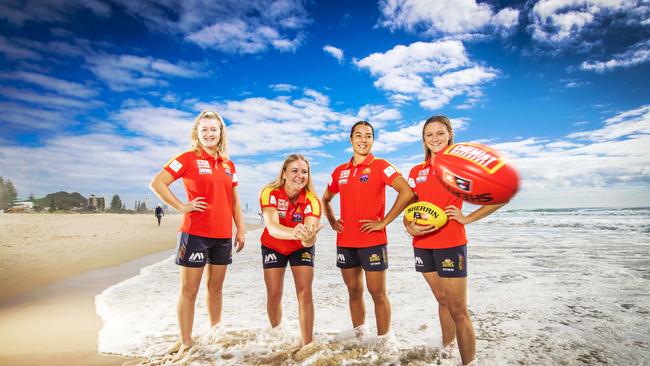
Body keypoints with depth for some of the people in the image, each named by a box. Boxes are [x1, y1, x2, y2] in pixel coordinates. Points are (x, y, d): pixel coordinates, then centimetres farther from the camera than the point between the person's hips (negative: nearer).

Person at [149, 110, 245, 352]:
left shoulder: (228, 164, 11)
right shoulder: (188, 158, -4)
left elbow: (234, 200, 16)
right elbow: (157, 184, -9)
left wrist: (240, 230, 11)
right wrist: (182, 207, -12)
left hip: (223, 234, 5)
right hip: (195, 233, -5)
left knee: (216, 287, 15)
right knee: (189, 290, 2)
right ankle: (185, 343, 14)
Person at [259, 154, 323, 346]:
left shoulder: (311, 200, -28)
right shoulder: (270, 193, -28)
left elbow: (310, 240, -40)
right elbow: (272, 227, -45)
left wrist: (308, 236, -65)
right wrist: (294, 232, -65)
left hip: (301, 248, 0)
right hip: (273, 246, 0)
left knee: (305, 292, -11)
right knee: (274, 295, 3)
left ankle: (307, 345, -1)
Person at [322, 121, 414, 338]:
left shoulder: (380, 166, -5)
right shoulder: (340, 171, 11)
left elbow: (407, 192, -17)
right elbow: (326, 199, 25)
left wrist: (384, 222, -16)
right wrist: (332, 222, 9)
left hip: (372, 241, -5)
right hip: (345, 242, 5)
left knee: (378, 294, 2)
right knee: (354, 292, 14)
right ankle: (358, 336, 29)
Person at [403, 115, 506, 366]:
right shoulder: (416, 172, 11)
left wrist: (467, 218, -9)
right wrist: (409, 227, -7)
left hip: (450, 244, -5)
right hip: (422, 244, 5)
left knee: (458, 310, -3)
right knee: (442, 301, 18)